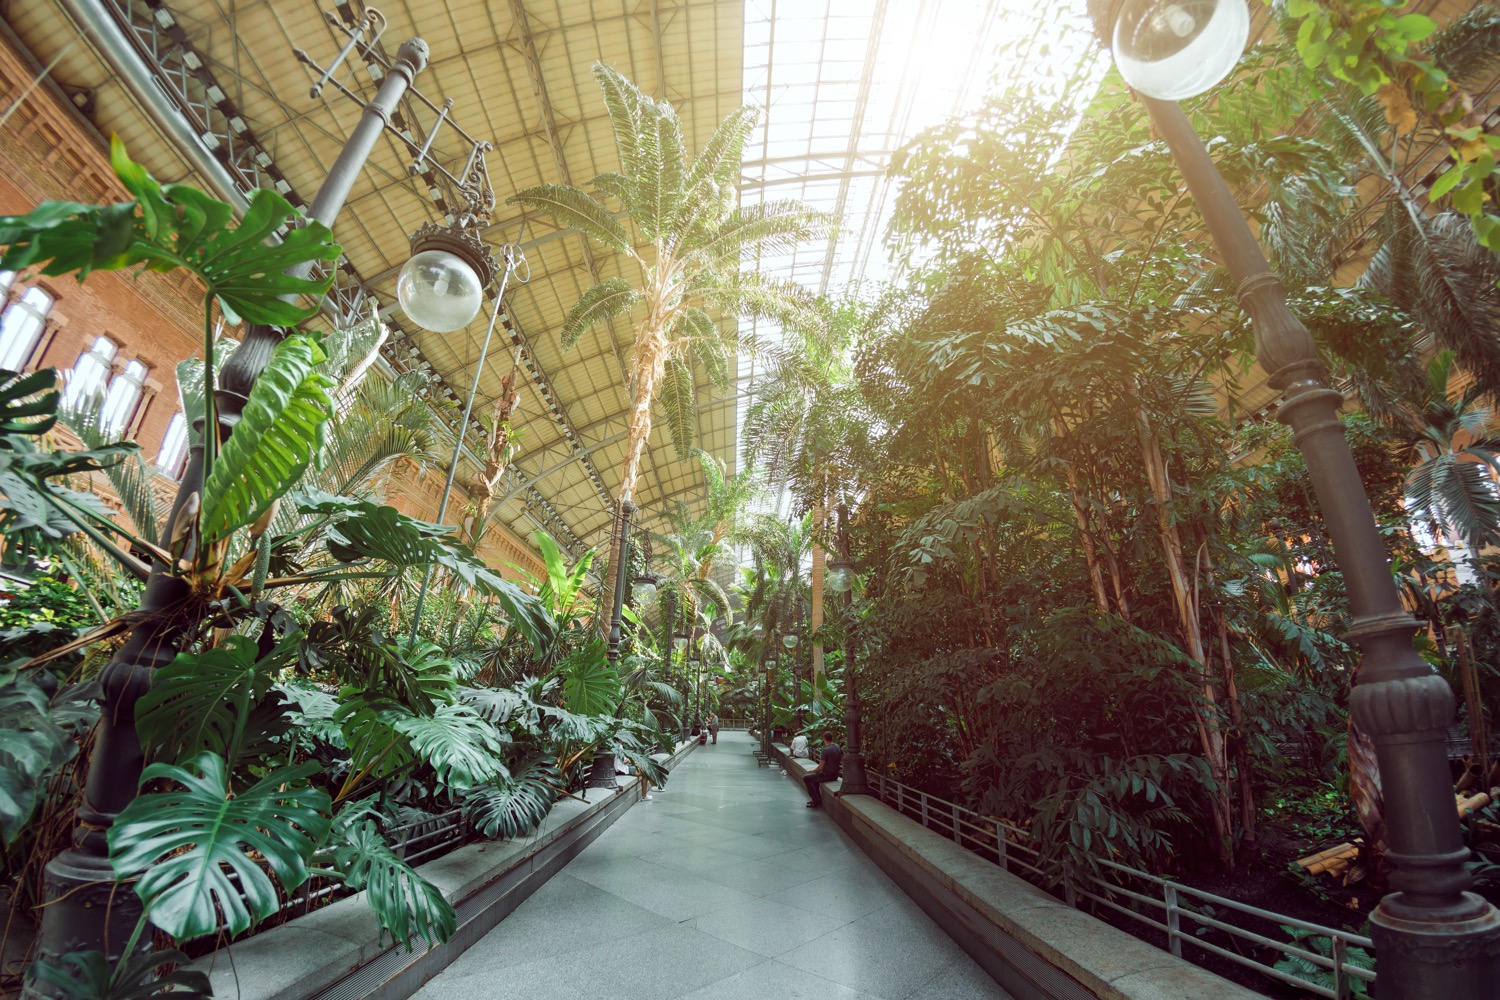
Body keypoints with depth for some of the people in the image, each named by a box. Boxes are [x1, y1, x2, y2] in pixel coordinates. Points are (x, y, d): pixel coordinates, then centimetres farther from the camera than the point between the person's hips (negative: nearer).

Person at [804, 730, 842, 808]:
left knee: (806, 778, -2)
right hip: (835, 774, 9)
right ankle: (817, 799, 27)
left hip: (828, 775, -9)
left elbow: (820, 767, -19)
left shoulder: (826, 750, -21)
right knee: (814, 776, 29)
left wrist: (811, 771, -2)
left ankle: (816, 801, 1)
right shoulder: (838, 747, 2)